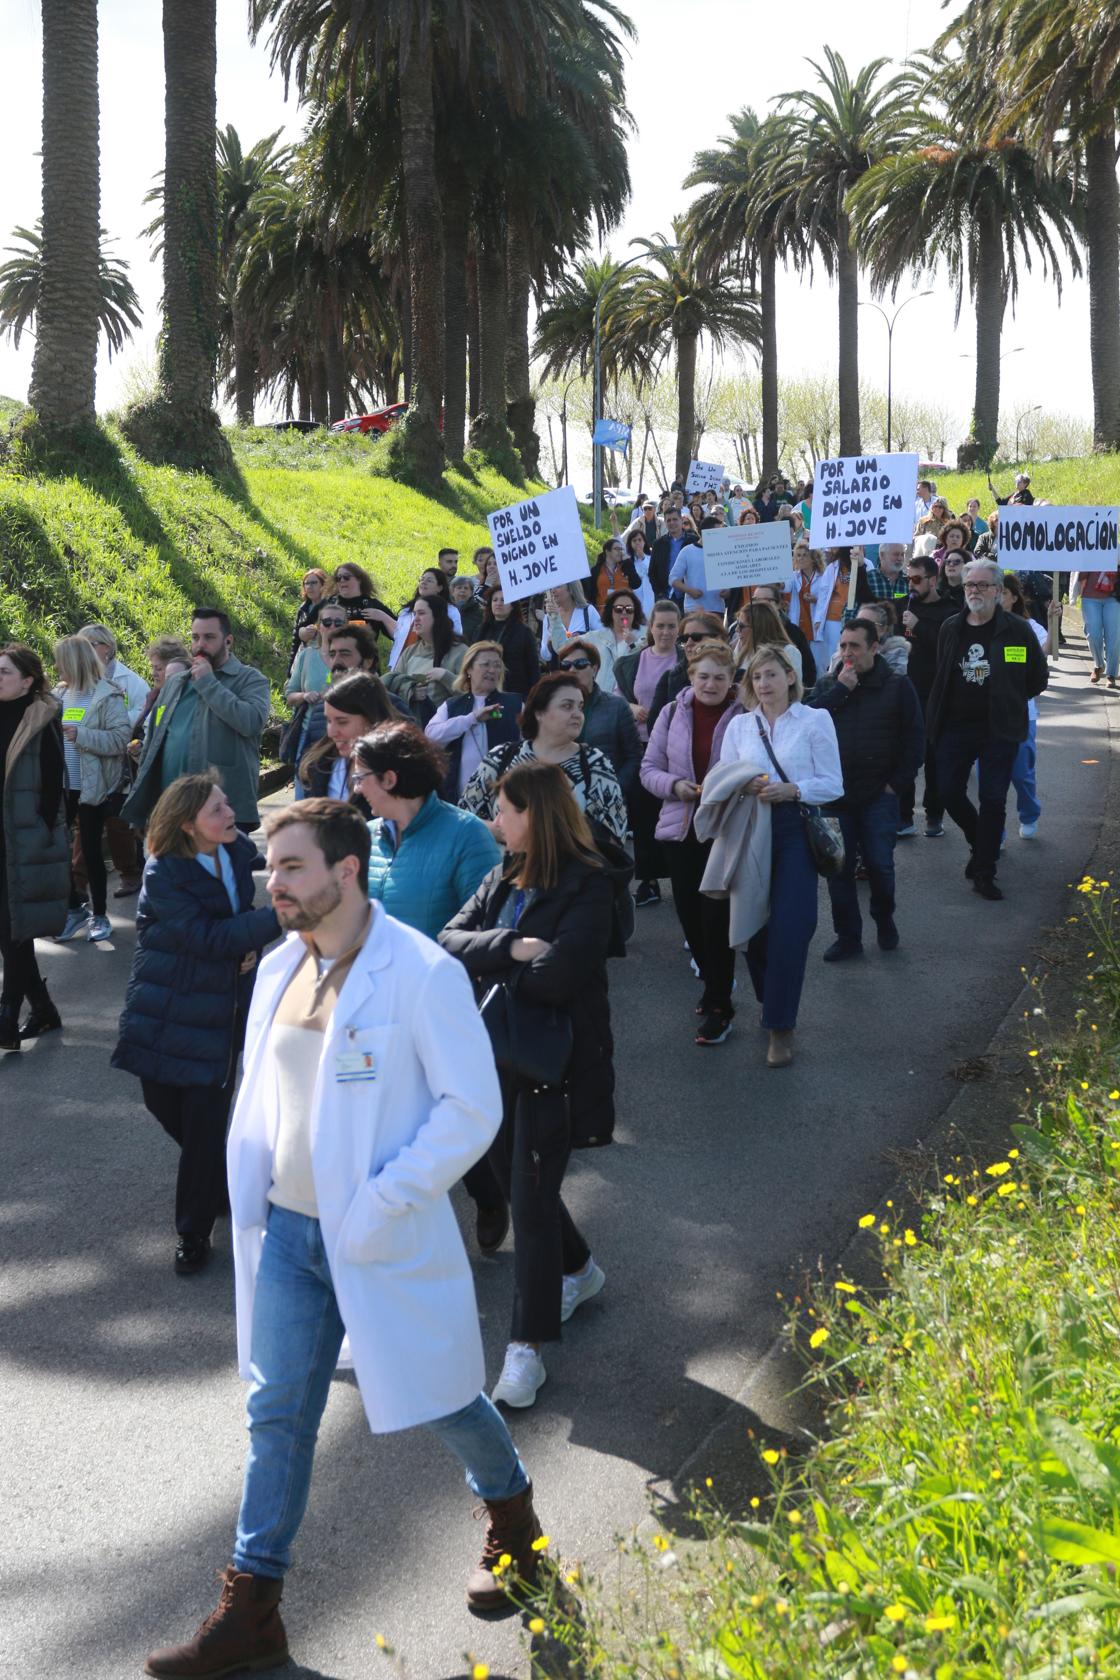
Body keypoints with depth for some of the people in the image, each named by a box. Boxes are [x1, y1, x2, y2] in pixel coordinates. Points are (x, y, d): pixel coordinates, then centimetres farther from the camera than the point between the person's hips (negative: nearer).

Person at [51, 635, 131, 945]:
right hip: (60, 786, 6)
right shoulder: (59, 694, 10)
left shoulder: (108, 697, -10)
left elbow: (120, 739, -17)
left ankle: (99, 915, 16)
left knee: (91, 850, 2)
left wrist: (81, 735, -24)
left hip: (91, 788, -6)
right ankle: (75, 907, 24)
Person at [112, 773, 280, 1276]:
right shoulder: (163, 874, -17)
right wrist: (278, 918, -30)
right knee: (167, 1107, 10)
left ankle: (194, 1233, 15)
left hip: (220, 1015, 2)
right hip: (165, 1018, -2)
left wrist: (251, 947, -7)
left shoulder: (239, 854, -3)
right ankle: (220, 1182, 40)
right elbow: (209, 939, -24)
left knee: (205, 1127, 0)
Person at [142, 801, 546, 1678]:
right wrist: (251, 1199, 3)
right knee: (276, 1416, 11)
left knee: (439, 1400, 13)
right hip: (288, 1232, 6)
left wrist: (378, 1205, -21)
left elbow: (473, 1108, -18)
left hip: (386, 1239, -5)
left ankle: (513, 1521, 42)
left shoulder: (421, 973, -17)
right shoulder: (280, 968, 4)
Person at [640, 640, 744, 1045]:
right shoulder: (672, 714, 4)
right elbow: (649, 769, 5)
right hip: (681, 828, 4)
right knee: (689, 915, 12)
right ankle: (714, 984, 35)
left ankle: (719, 1007, 8)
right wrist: (675, 786, -13)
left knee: (716, 917, -4)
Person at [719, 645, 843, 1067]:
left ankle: (780, 1027, -2)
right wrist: (744, 785, -13)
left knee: (789, 928, -10)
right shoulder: (739, 725, 12)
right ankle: (772, 1003, 29)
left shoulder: (815, 720, 3)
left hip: (795, 831, -3)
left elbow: (833, 785, -1)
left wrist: (790, 789, -17)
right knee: (754, 925, 4)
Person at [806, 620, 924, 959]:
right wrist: (840, 688, -14)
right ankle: (847, 937, 14)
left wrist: (897, 782, -5)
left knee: (880, 865, 1)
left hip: (878, 795, -2)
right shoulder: (827, 685, 9)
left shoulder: (897, 686, 0)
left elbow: (914, 738, 0)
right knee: (839, 868, 3)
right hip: (835, 794, 2)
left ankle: (884, 920, 27)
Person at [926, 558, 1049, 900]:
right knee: (950, 792, 4)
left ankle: (984, 873, 7)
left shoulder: (1017, 631, -6)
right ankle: (980, 843, 31)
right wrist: (936, 715, 11)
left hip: (999, 729, -3)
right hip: (955, 726, 4)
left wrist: (1008, 701, 6)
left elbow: (1039, 678, 4)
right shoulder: (951, 629, 5)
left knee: (993, 801, -2)